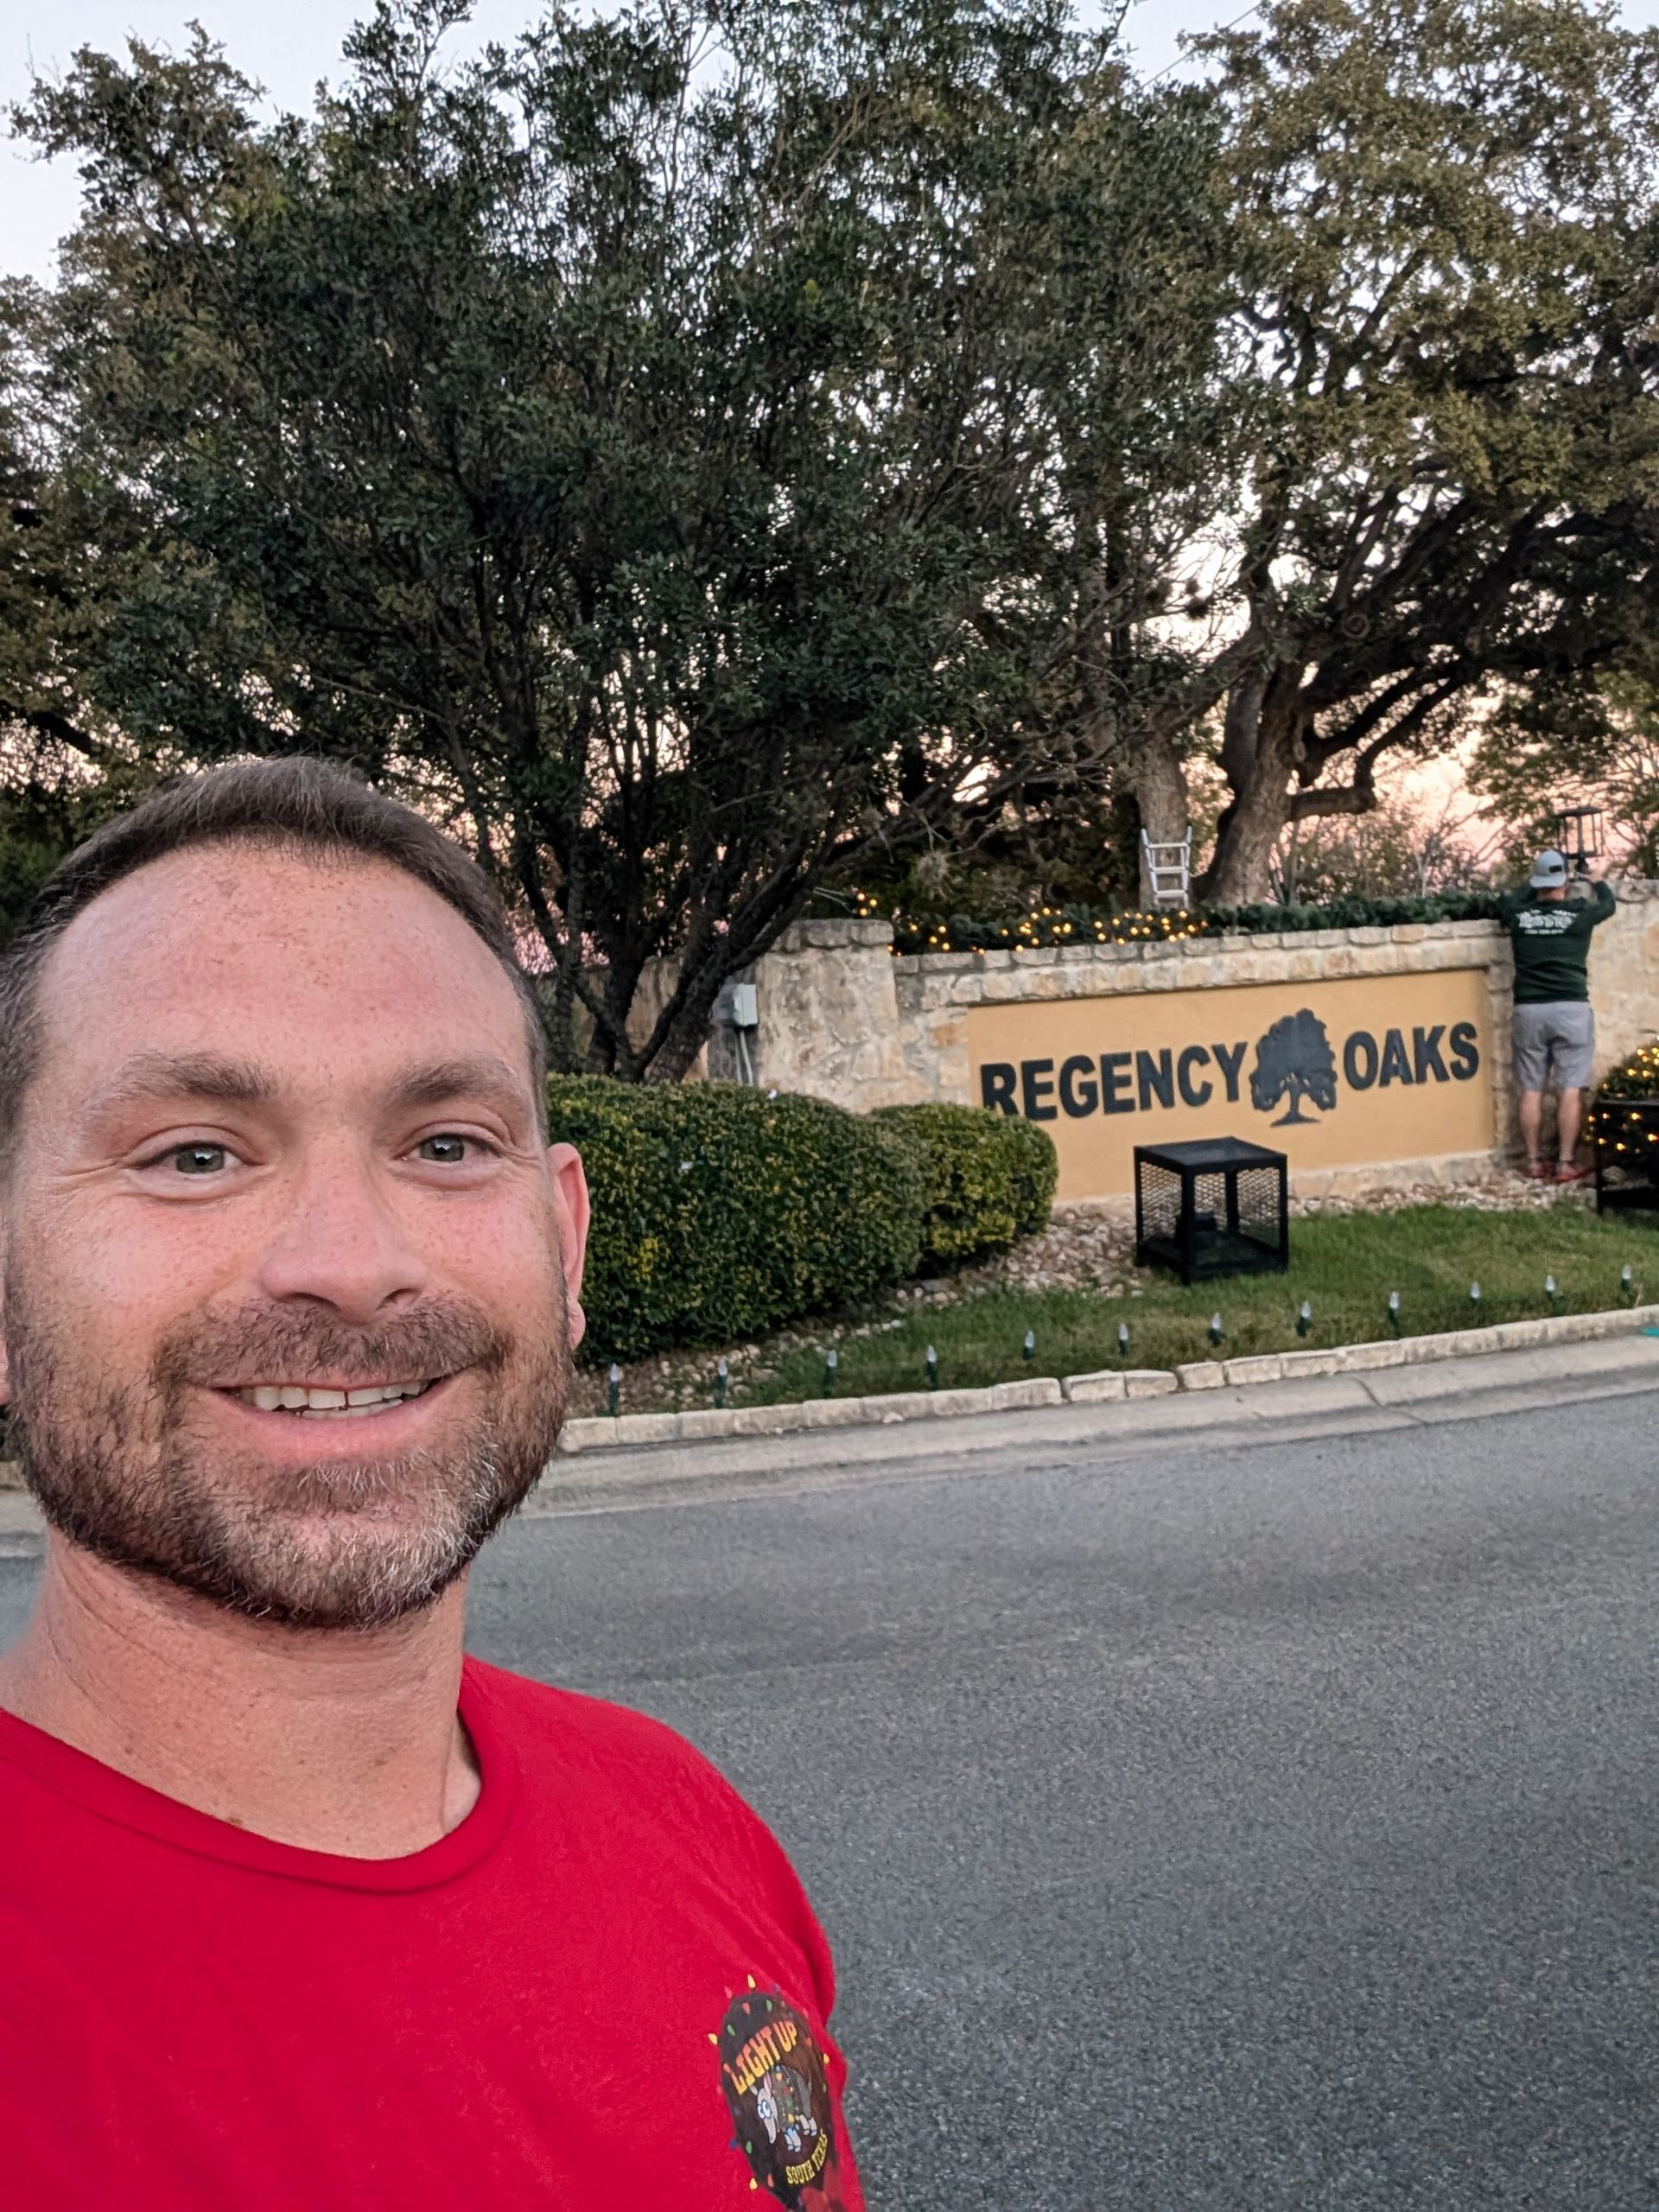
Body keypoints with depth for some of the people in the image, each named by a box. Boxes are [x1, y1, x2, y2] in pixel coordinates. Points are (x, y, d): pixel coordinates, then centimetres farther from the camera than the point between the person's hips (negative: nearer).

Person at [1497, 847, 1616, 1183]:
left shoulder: (1518, 913, 4)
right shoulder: (1579, 913, 0)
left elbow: (1510, 897, 29)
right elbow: (1608, 902, 24)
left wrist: (1534, 886, 44)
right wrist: (1597, 881, 44)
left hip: (1528, 1010, 3)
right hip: (1571, 1008, -2)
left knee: (1530, 1090, 6)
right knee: (1570, 1089, -1)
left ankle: (1534, 1163, 9)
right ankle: (1566, 1164, -2)